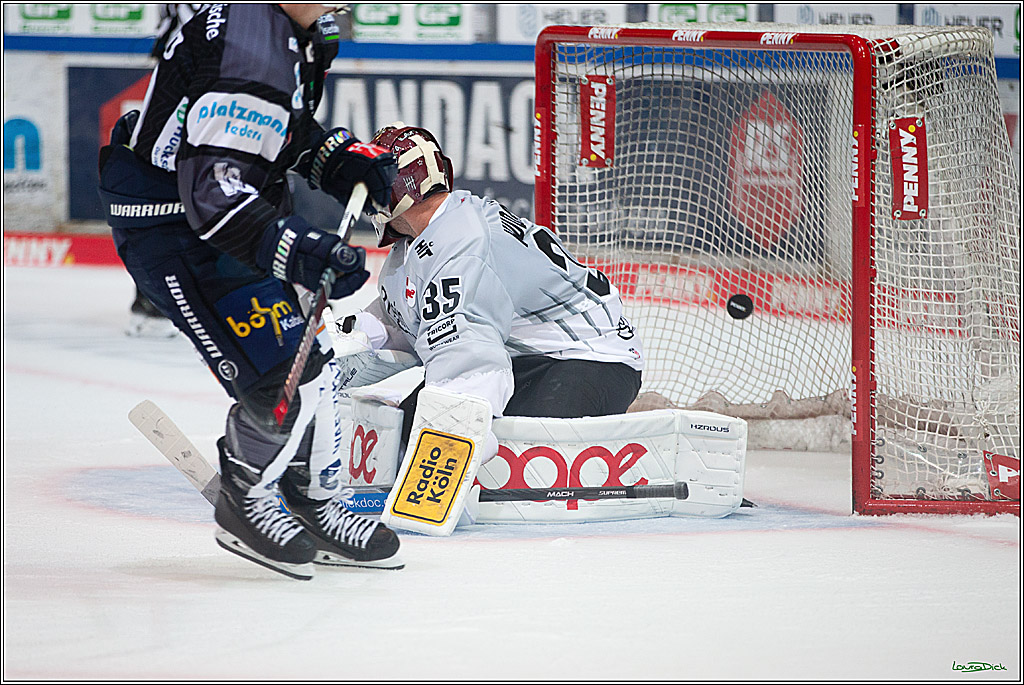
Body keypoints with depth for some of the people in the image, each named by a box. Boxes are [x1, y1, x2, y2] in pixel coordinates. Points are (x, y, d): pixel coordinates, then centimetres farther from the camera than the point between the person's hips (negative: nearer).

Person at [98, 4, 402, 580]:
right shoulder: (251, 51, -31)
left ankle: (317, 508, 28)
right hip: (171, 226, -10)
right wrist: (298, 250, -44)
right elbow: (212, 192, -36)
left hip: (236, 214, 11)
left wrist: (349, 158, 6)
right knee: (287, 377, -14)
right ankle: (247, 506, 8)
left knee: (311, 362, 13)